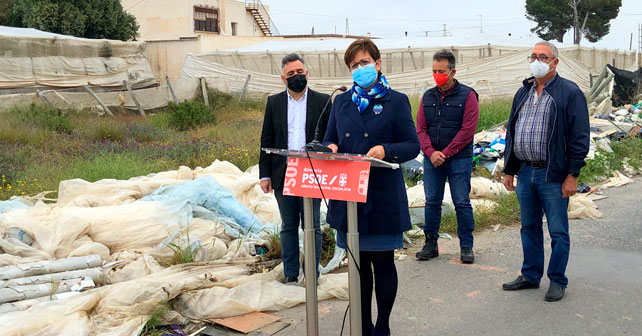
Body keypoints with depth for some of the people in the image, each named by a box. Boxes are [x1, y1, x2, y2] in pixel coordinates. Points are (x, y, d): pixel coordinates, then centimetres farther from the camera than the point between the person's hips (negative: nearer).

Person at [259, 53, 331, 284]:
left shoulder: (322, 101, 2)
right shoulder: (274, 102, 8)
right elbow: (267, 141, 8)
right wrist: (265, 175, 2)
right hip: (283, 176, 2)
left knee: (312, 226, 5)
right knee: (289, 226, 10)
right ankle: (290, 273, 19)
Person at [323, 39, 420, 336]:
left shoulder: (396, 101, 0)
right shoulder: (341, 102, 12)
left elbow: (413, 145, -3)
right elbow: (329, 139, 15)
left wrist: (385, 150, -22)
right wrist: (330, 148, -9)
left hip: (383, 197, -4)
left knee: (382, 263, 5)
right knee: (358, 263, 12)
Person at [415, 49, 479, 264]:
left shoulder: (467, 95, -3)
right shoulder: (428, 97, 10)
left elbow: (468, 130, -10)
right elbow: (420, 129, 6)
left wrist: (445, 153, -12)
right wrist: (431, 153, -10)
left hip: (459, 159, -4)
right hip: (432, 159, 4)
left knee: (462, 203, 1)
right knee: (432, 202, 7)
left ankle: (466, 246, 12)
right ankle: (431, 245, 17)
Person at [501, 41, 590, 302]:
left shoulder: (570, 93, -6)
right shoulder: (523, 93, 14)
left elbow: (580, 137, -9)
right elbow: (511, 133, 18)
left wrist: (572, 175, -13)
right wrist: (509, 170, 14)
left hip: (553, 176, -6)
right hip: (525, 173, 6)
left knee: (558, 231, 3)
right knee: (529, 228, 15)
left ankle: (557, 281, 16)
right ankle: (530, 276, 27)